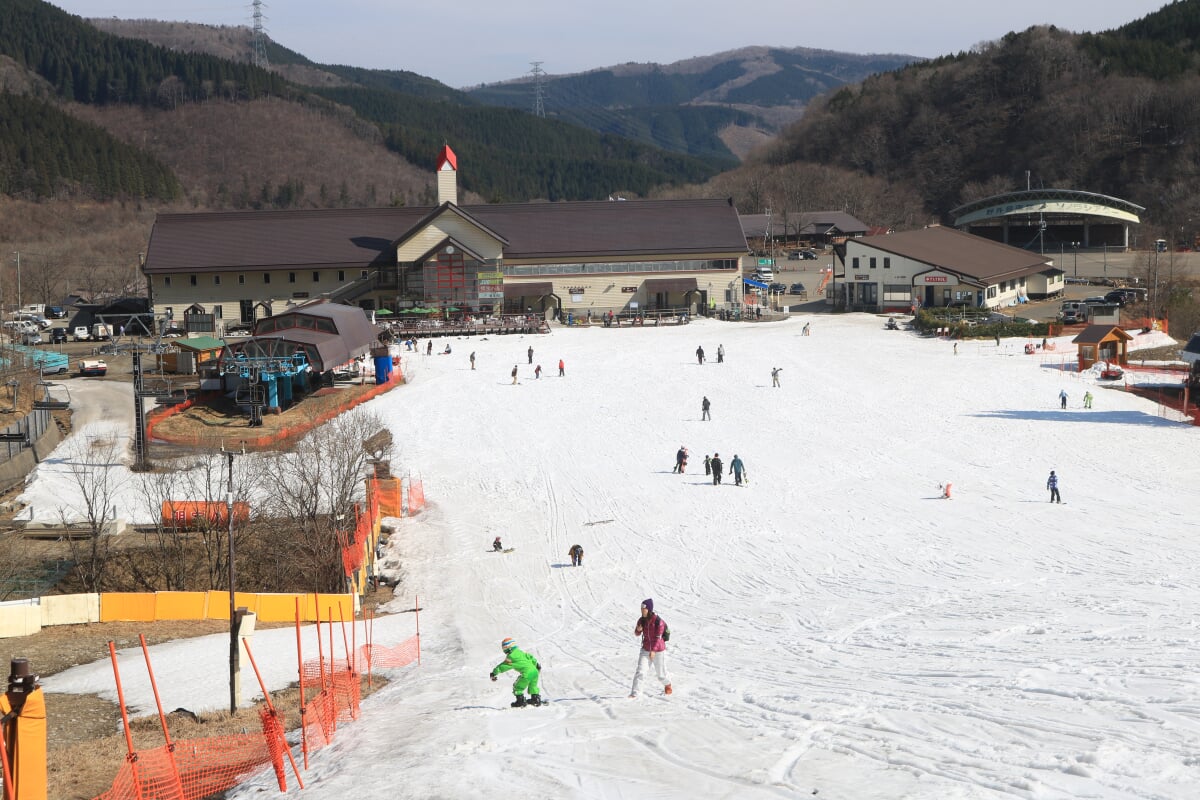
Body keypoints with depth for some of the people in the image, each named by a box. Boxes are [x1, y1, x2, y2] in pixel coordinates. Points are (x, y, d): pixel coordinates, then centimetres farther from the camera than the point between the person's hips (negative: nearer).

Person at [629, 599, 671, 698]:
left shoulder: (658, 621, -20)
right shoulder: (642, 620, -4)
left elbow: (658, 637, -22)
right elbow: (637, 634, 7)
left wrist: (653, 650, -33)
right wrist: (638, 630, -17)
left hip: (658, 650, -4)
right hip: (645, 650, 4)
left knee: (661, 674, 11)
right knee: (639, 671, -13)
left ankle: (667, 685, 42)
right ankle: (634, 693, -12)